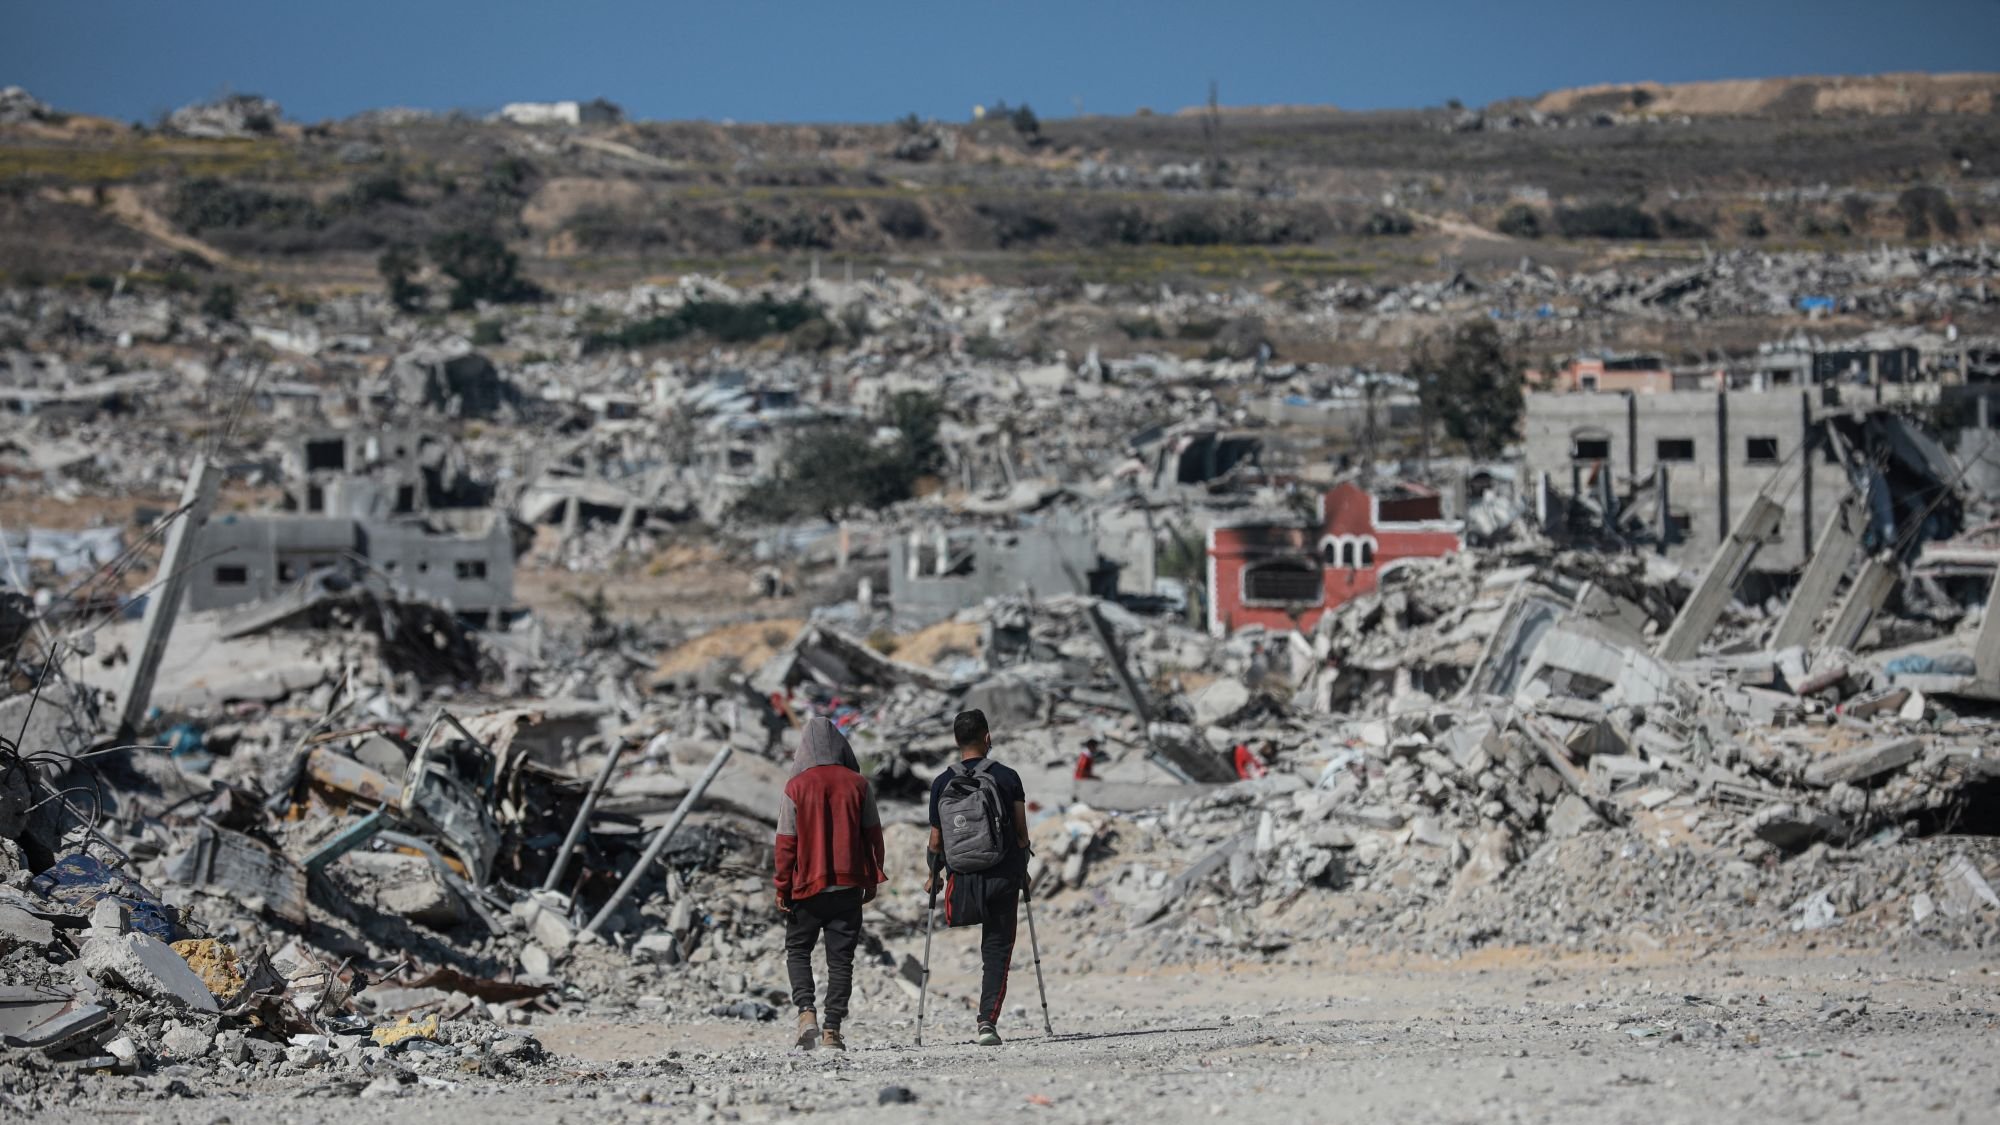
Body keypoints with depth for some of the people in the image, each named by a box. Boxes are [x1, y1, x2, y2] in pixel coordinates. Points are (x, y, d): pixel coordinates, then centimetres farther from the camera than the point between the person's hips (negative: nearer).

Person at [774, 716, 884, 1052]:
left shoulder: (796, 787, -7)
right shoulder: (858, 784, -1)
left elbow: (786, 842, -6)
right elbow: (873, 834, 3)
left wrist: (782, 887, 1)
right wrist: (872, 879, 13)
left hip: (808, 886, -2)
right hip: (849, 885, 2)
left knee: (798, 949, 14)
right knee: (840, 957, 7)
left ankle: (806, 1010, -7)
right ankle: (832, 1029, 4)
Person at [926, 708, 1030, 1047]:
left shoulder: (942, 783, -1)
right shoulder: (1007, 778, -2)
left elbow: (936, 839, 3)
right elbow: (1021, 832, 1)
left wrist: (933, 876, 18)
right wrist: (1022, 869, 16)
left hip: (963, 877, 0)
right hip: (1004, 875, 0)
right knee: (997, 952, 6)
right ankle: (988, 1021, -4)